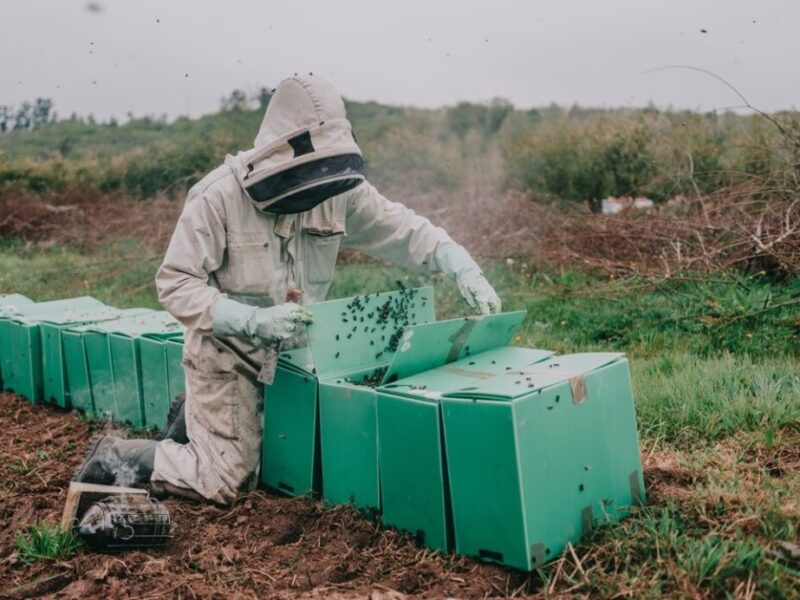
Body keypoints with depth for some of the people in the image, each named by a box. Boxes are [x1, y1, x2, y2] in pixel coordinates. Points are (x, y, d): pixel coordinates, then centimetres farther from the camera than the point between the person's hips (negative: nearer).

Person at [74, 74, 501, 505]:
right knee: (225, 483, -2)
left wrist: (463, 268, -17)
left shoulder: (339, 191, -11)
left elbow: (403, 230, -2)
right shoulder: (219, 196, -24)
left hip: (290, 352, 6)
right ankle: (118, 457, 21)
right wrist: (252, 319, -36)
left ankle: (198, 419, 39)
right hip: (227, 354, -5)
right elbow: (175, 284, -23)